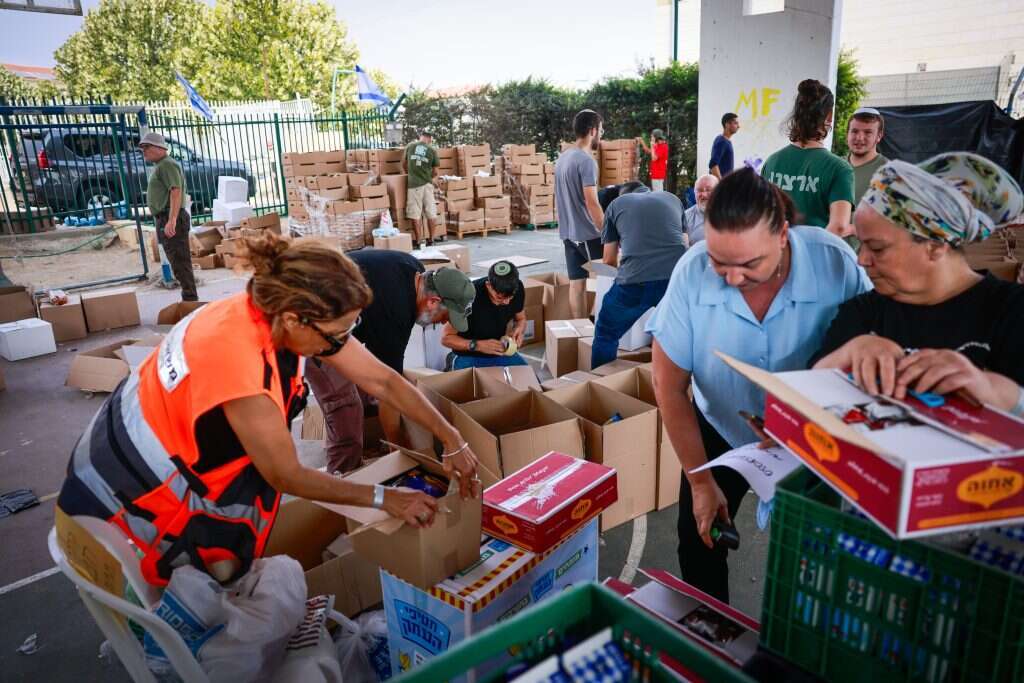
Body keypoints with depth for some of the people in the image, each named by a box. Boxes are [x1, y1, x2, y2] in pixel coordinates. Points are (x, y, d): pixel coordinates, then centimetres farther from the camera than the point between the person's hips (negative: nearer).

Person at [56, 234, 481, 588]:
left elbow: (383, 380, -10)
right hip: (130, 489, -7)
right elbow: (287, 477, -25)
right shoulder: (237, 359, -37)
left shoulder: (279, 313, -16)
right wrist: (384, 499, -17)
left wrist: (453, 441, -9)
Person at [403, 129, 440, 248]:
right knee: (431, 213, 9)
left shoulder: (410, 146, 3)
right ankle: (430, 240, 14)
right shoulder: (432, 150, 0)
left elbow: (404, 165, 13)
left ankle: (420, 241, 2)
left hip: (413, 184, 0)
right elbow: (435, 172, 3)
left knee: (415, 214, 3)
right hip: (427, 183, 0)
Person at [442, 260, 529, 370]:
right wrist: (478, 345, -33)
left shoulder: (518, 289, -14)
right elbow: (446, 338, -19)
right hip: (469, 356, -3)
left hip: (500, 352, 3)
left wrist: (519, 330, -17)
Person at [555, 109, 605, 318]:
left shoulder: (563, 157, 11)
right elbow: (591, 203, -21)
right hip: (587, 234, -8)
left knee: (576, 283, 9)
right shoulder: (586, 160, -16)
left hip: (568, 233, 8)